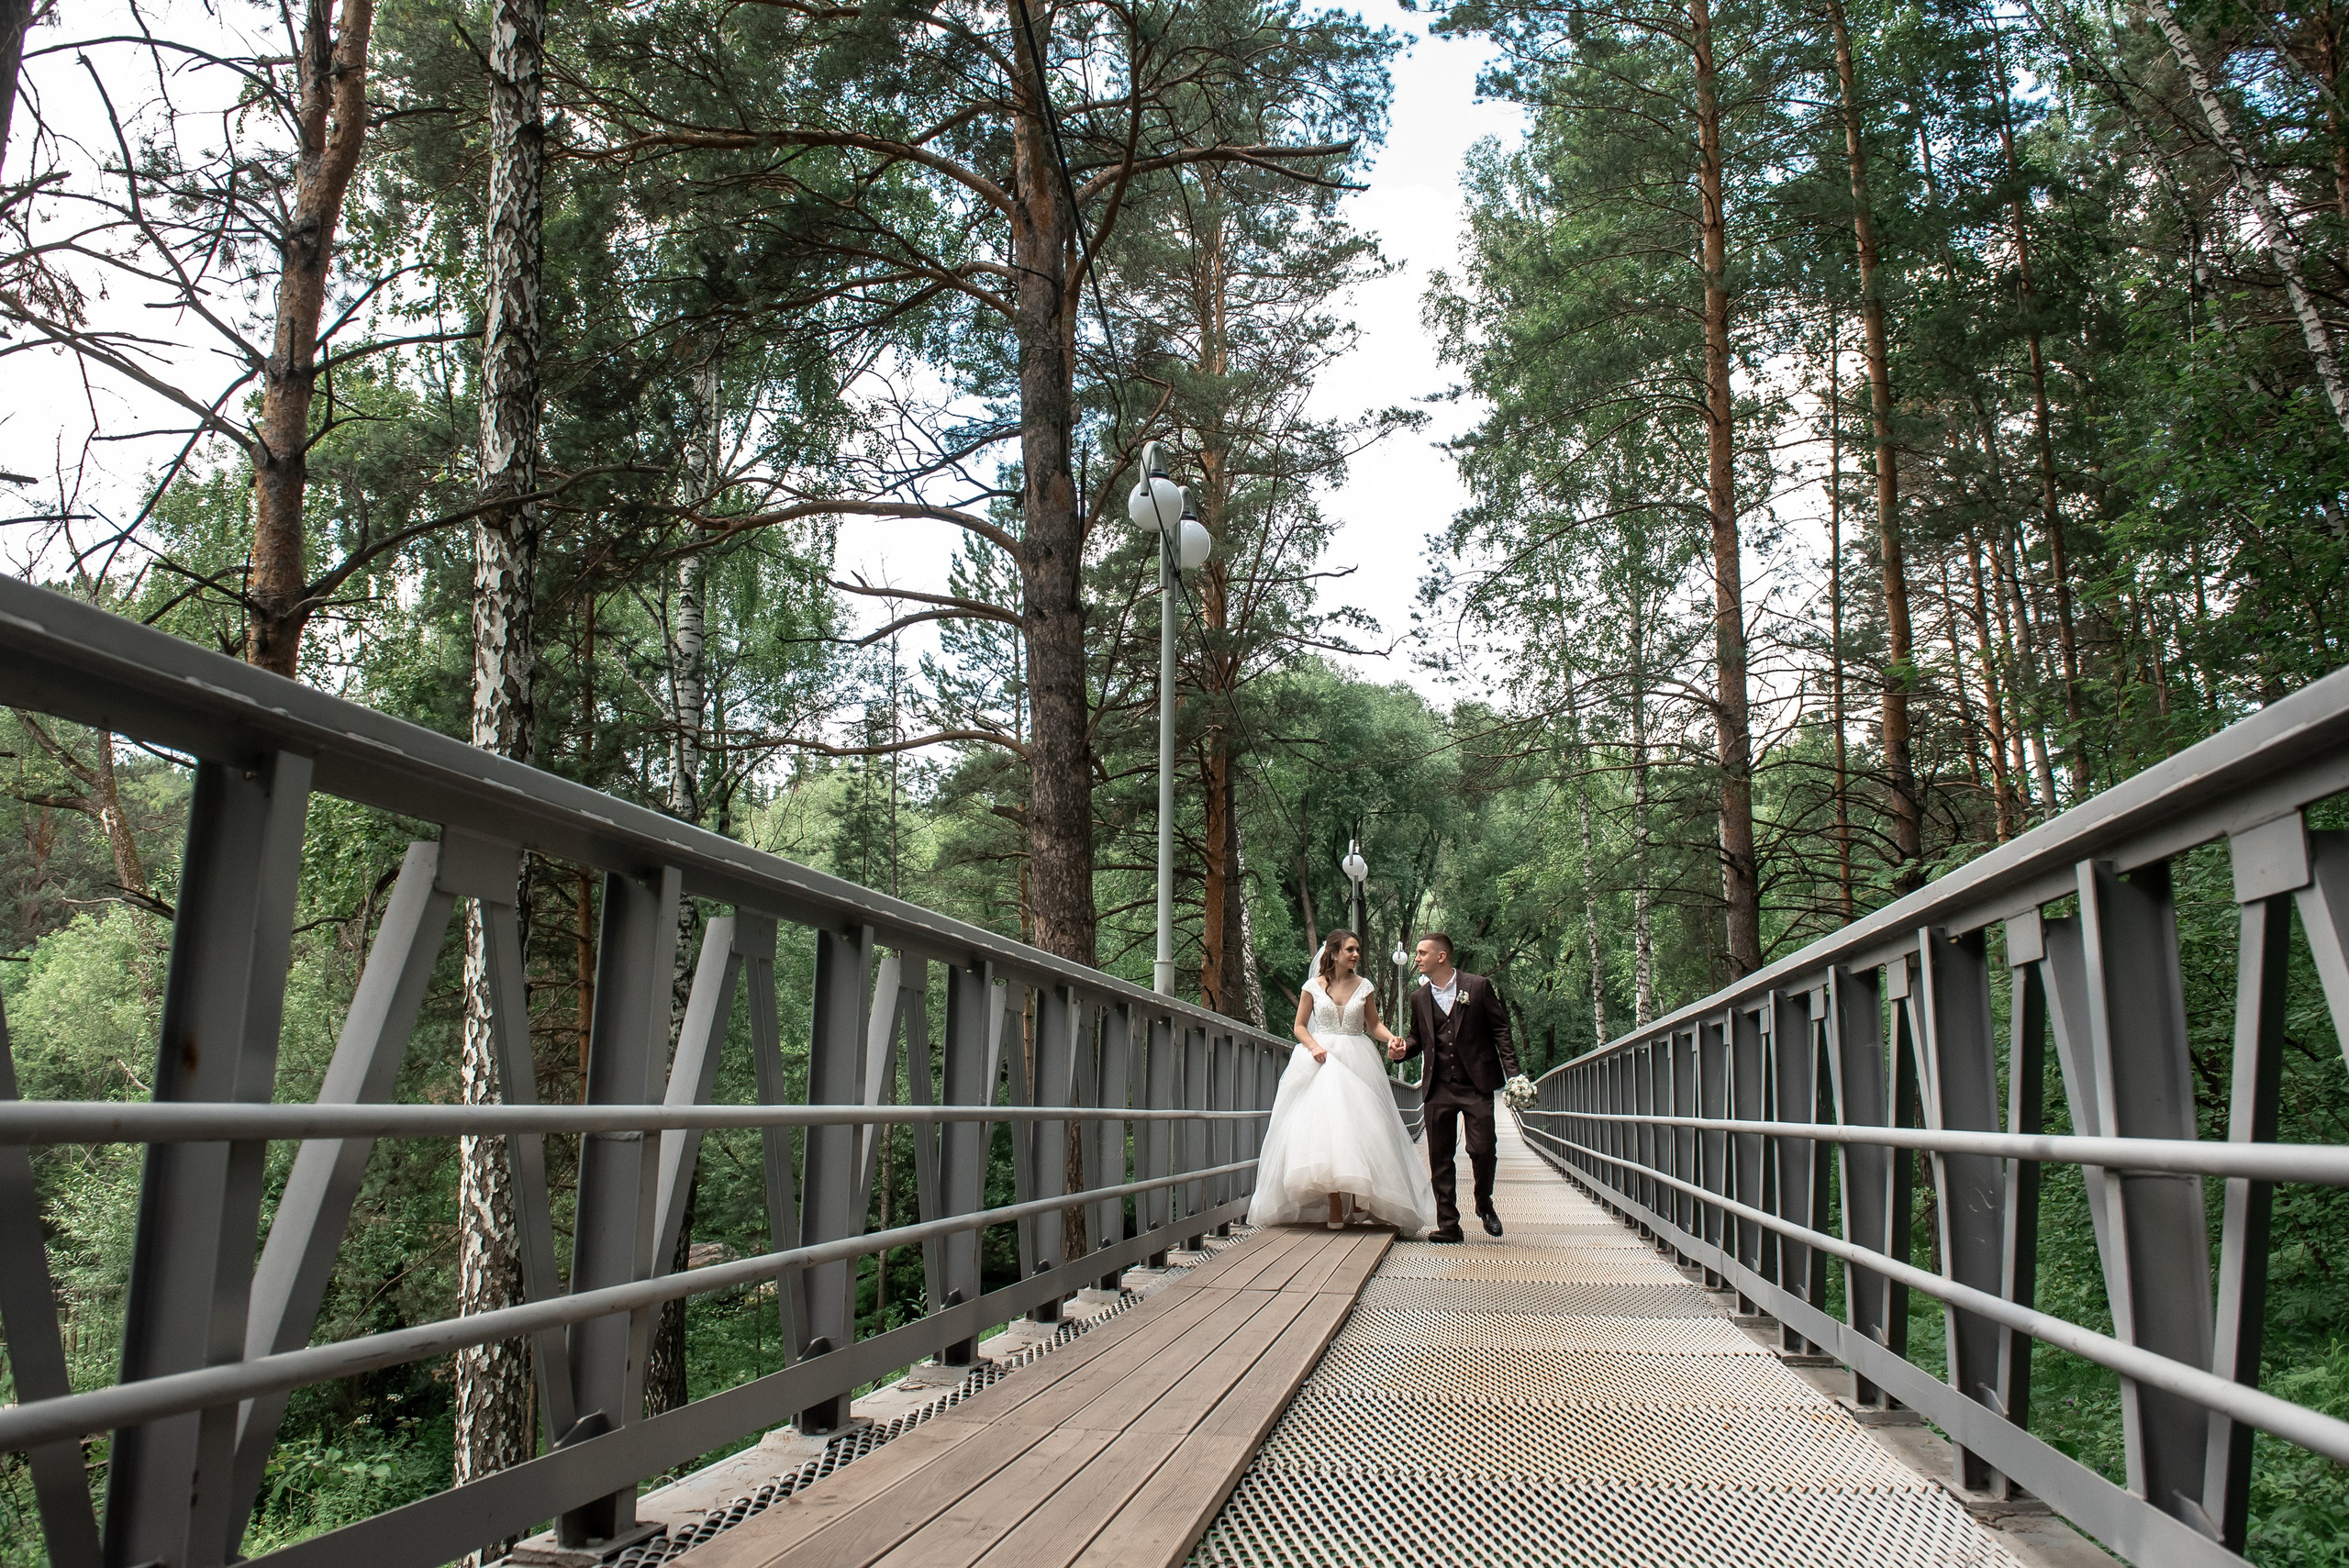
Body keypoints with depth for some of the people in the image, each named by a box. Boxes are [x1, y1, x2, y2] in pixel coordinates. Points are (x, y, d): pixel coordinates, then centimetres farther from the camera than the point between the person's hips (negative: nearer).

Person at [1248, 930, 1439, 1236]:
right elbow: (1300, 1026, 5)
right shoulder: (1314, 986, 3)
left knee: (1359, 1128, -7)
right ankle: (1335, 1208, -9)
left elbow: (1373, 1024, 12)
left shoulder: (1363, 986, 8)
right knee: (1323, 1128, -11)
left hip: (1356, 1062, 2)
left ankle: (1361, 1198, 0)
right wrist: (1314, 1047, -12)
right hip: (1321, 1059, -2)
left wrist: (1391, 1038, -8)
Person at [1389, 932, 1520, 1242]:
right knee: (1440, 1158, 2)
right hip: (1438, 1088, 3)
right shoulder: (1419, 998, 11)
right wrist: (1402, 1050, -3)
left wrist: (1512, 1073, -7)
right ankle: (1448, 1225, 10)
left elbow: (1500, 1029, 1)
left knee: (1482, 1149, -7)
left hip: (1476, 1086, -3)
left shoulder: (1478, 986, 0)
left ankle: (1484, 1204, 22)